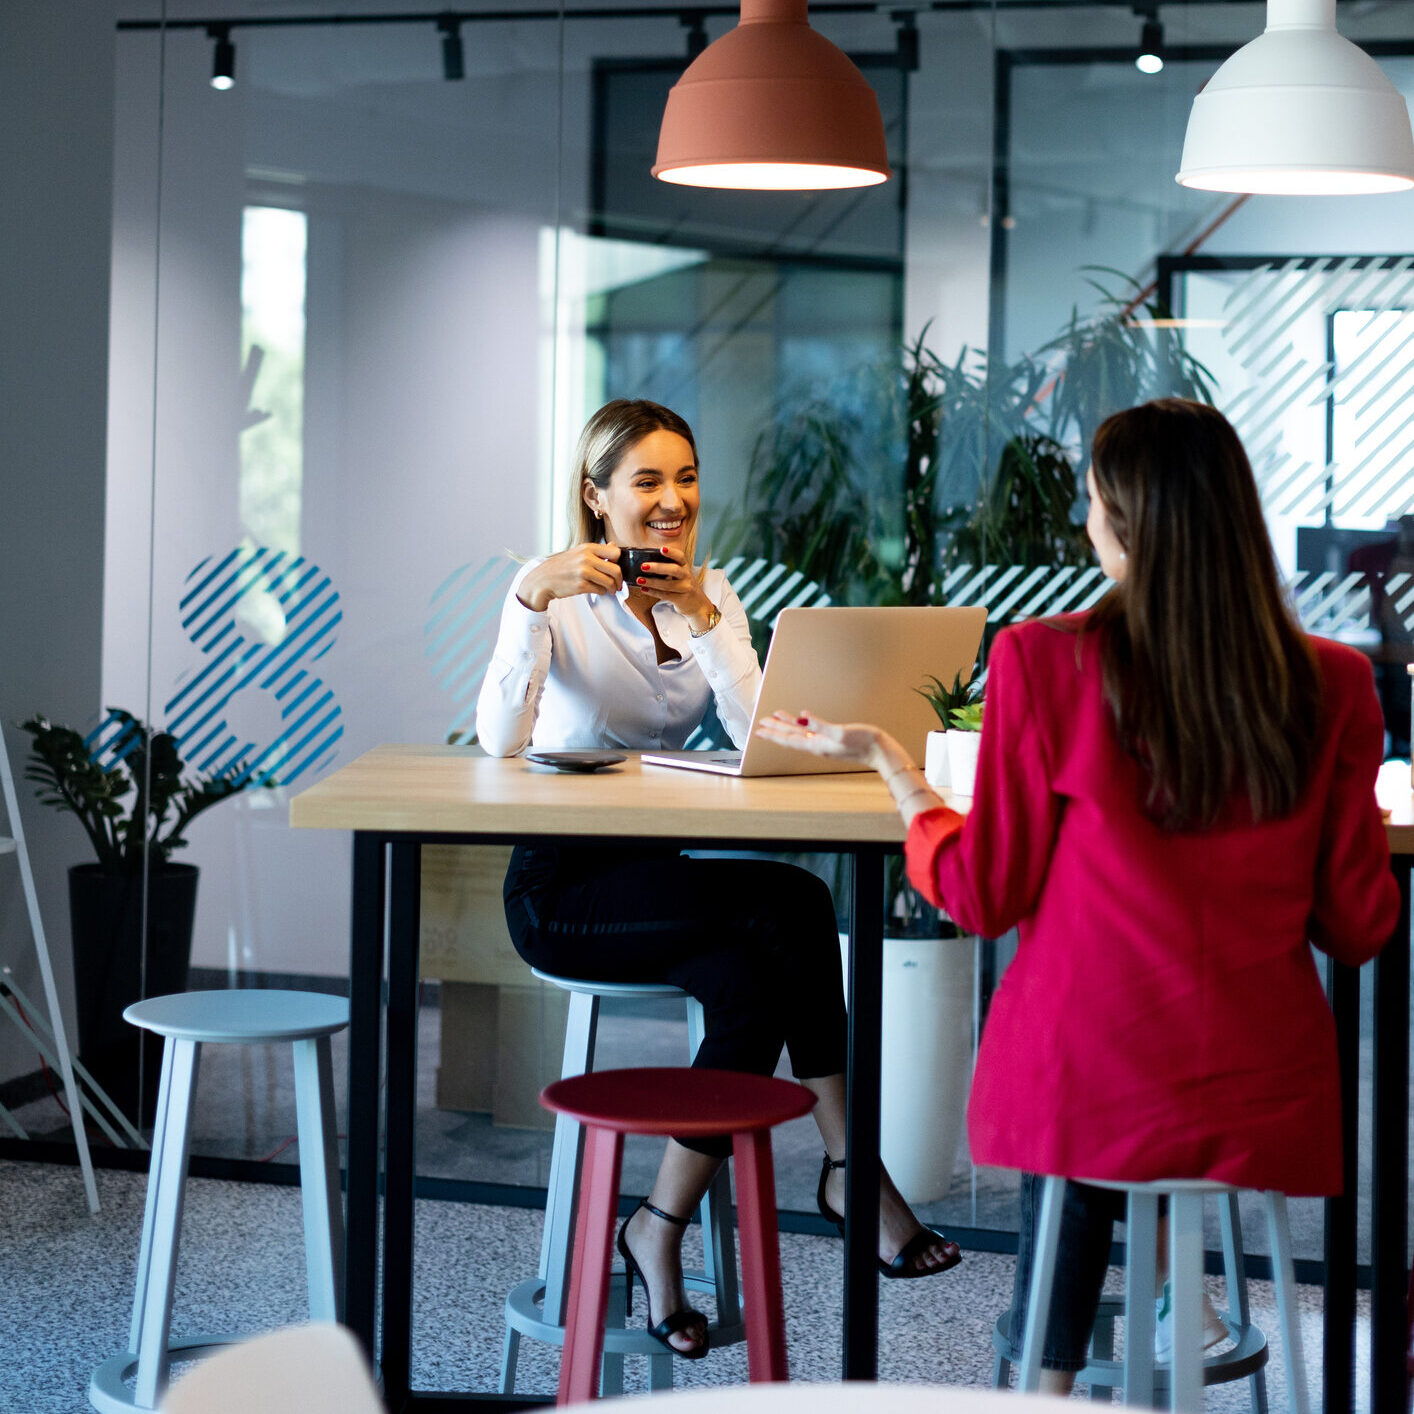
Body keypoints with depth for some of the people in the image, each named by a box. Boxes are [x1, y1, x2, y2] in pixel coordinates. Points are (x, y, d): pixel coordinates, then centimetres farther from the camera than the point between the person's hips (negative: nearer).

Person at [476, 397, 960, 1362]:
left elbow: (758, 732, -8)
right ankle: (851, 1165, -17)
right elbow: (500, 740, -21)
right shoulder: (556, 594, -6)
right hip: (562, 888, -5)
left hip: (666, 879, 5)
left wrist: (700, 619, -19)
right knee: (794, 906, -27)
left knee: (755, 980, -29)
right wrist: (534, 599, -31)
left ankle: (662, 1229, -18)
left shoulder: (711, 592, 8)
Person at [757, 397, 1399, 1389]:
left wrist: (887, 759, 11)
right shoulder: (1334, 686, -6)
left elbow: (982, 896, -4)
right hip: (1269, 1103, 1)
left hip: (1085, 1087, -1)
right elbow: (1358, 927, 2)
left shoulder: (1044, 662, -12)